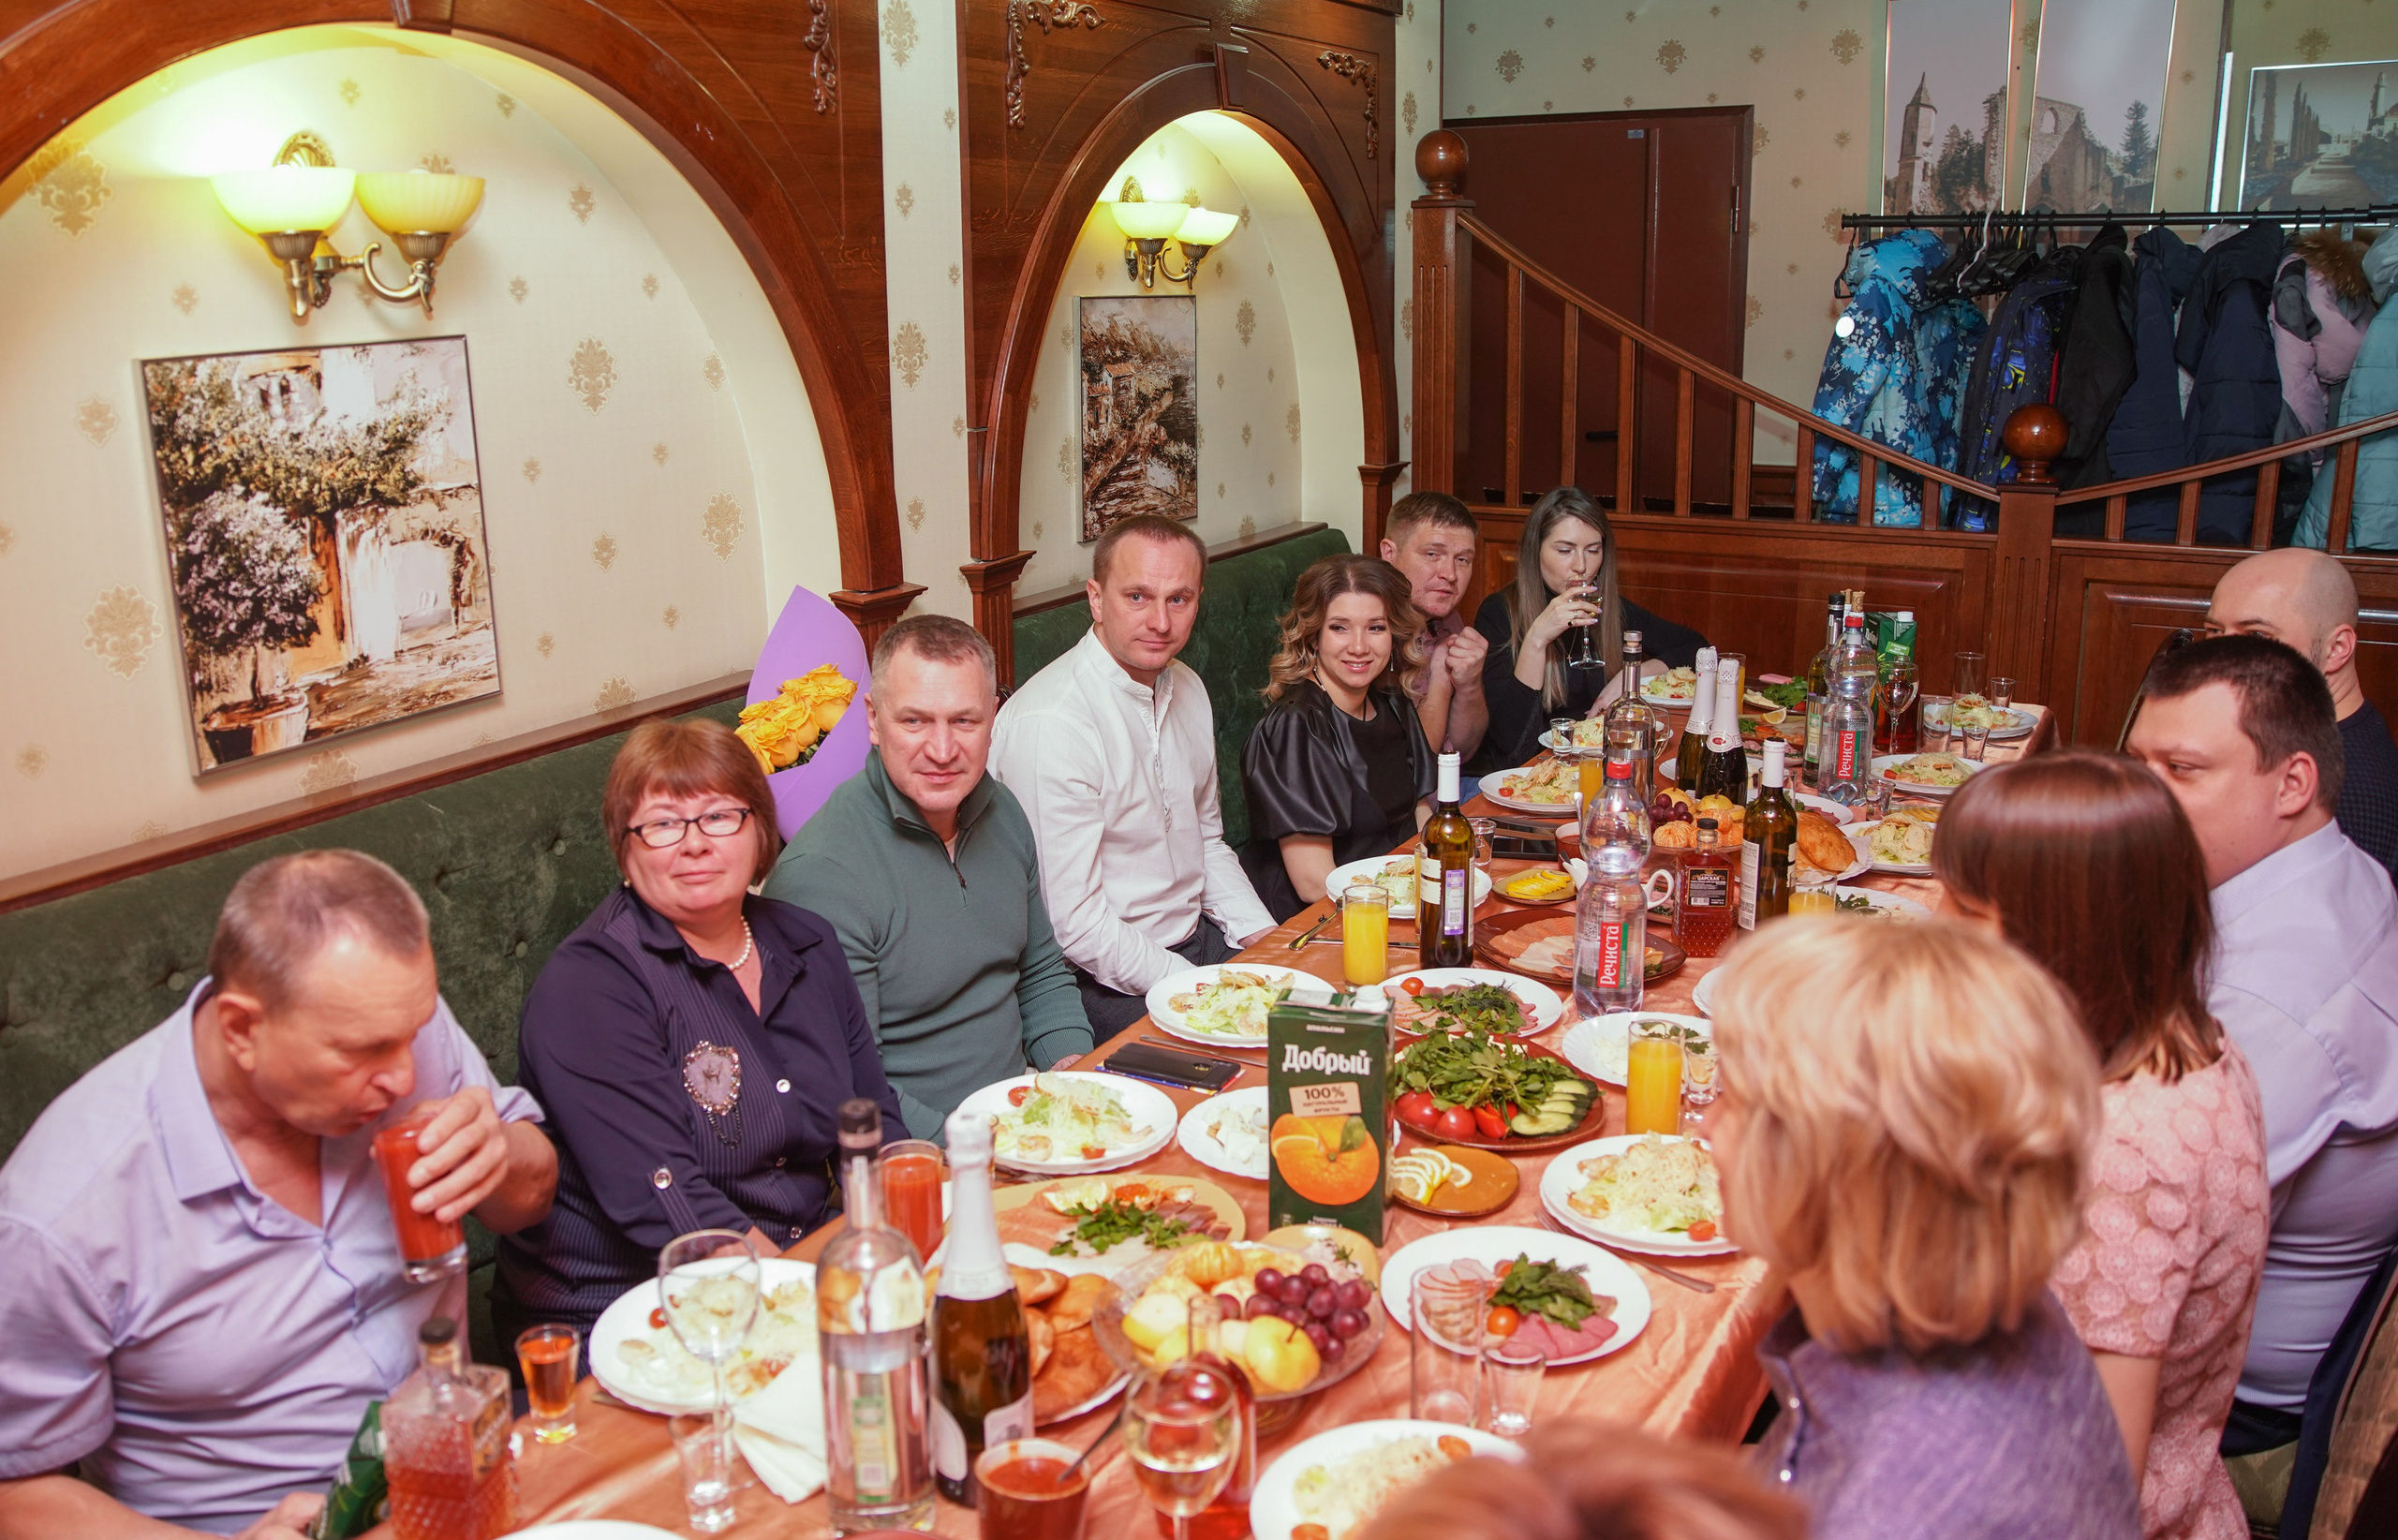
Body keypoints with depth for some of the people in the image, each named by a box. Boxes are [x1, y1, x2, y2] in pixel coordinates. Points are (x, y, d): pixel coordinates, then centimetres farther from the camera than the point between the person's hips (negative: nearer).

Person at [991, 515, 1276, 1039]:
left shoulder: (1187, 688, 7)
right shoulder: (1050, 723, -21)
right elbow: (1072, 921, -22)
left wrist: (1265, 938, 4)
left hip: (1199, 937, 8)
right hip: (1110, 989, -8)